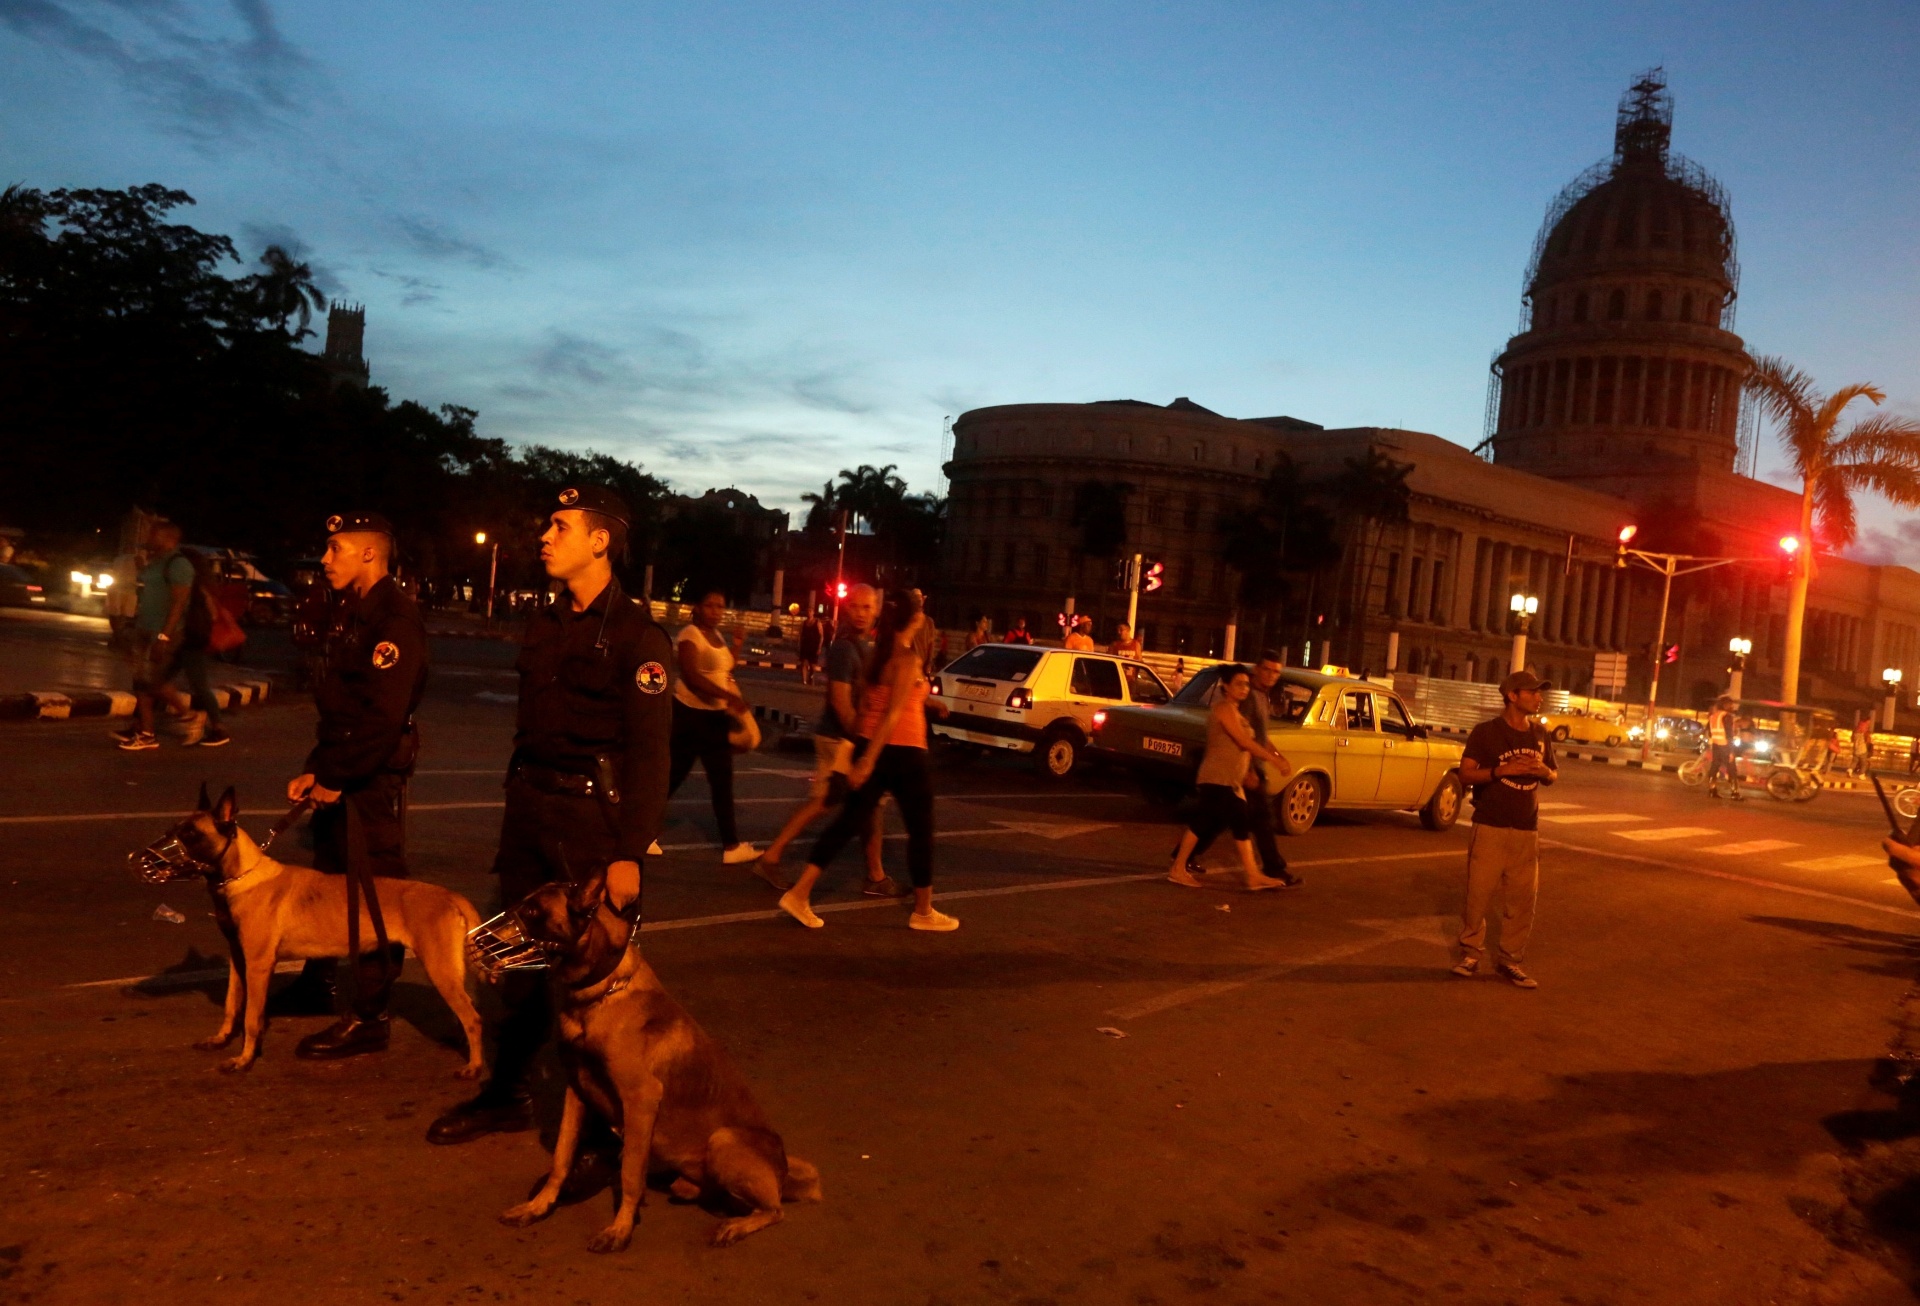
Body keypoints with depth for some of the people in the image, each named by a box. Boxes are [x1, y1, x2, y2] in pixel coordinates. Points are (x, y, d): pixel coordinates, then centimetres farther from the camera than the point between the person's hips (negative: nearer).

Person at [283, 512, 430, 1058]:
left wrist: (333, 776, -17)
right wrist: (316, 769, 8)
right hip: (340, 774, 10)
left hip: (375, 778, -10)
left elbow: (382, 717, -24)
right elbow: (335, 704, 17)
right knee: (329, 881, 21)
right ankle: (319, 979, 39)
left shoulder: (396, 620, -17)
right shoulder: (356, 613, 15)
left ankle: (368, 1018, 6)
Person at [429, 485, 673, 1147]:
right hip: (530, 810, 7)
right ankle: (505, 1095, 31)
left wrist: (630, 852, -18)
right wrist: (516, 813, 15)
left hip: (594, 819, -7)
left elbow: (648, 752, -15)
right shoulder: (544, 626, 12)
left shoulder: (637, 634, -11)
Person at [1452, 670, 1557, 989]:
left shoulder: (1540, 735, 11)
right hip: (1490, 828, -4)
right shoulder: (1486, 732, -4)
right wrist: (1503, 770, -23)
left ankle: (1510, 960, 16)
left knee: (1523, 899, 4)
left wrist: (1545, 772, -4)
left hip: (1527, 831, 4)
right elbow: (1466, 772, -9)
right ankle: (1470, 955, 11)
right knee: (1478, 894, -3)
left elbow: (1552, 777, 19)